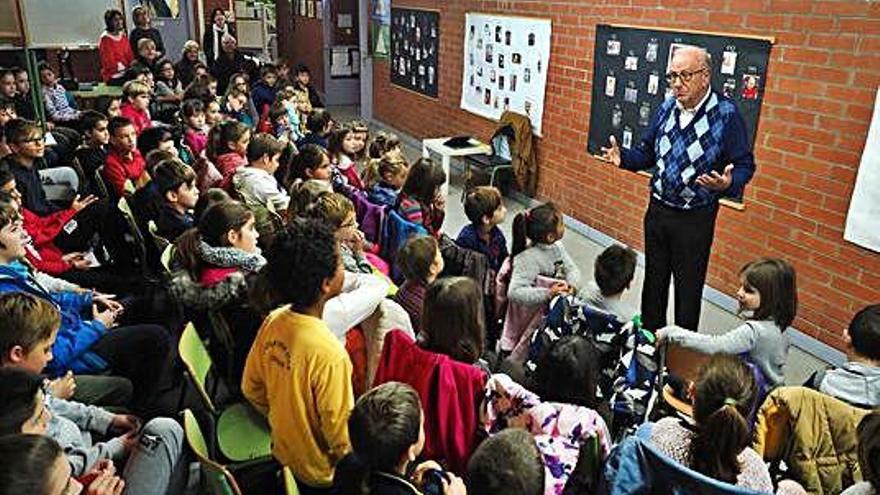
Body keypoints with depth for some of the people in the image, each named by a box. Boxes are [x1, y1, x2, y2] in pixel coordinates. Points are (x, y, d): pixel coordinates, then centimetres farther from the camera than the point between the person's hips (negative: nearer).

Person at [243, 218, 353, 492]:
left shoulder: (273, 321, -14)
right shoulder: (329, 354, -35)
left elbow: (251, 388, 2)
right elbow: (341, 439, -24)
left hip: (283, 452, 7)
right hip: (321, 474, -6)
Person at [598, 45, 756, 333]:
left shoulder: (726, 114, -14)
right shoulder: (666, 109, 2)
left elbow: (745, 165, -12)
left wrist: (728, 183, -33)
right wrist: (623, 158, -7)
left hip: (695, 219, -5)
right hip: (658, 210, 5)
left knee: (689, 288, 8)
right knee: (653, 280, 18)